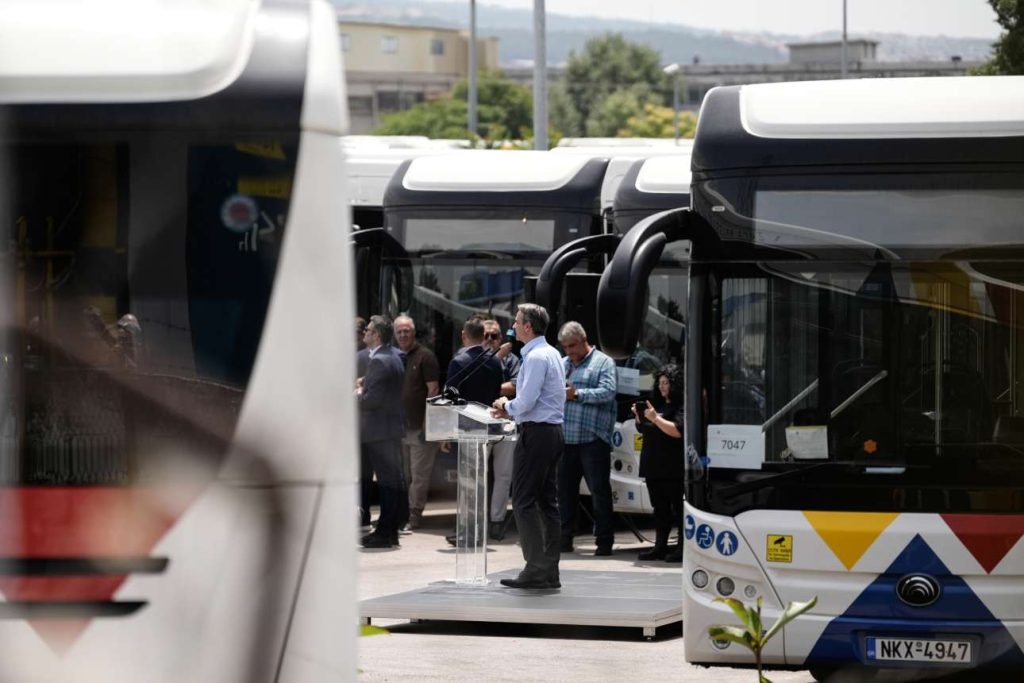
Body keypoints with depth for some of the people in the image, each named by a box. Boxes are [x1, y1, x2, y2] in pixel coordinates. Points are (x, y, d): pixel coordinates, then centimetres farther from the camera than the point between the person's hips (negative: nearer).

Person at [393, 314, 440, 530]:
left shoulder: (425, 356, -4)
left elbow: (433, 389, -8)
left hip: (419, 425, -6)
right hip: (399, 425, 6)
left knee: (419, 475, -4)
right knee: (402, 474, 11)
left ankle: (415, 513, 1)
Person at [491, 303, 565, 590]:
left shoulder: (535, 357, -15)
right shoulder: (552, 354, 17)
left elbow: (526, 402, -21)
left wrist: (507, 406, -1)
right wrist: (512, 411, 15)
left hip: (536, 434, -10)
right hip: (553, 431, 10)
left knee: (523, 501, -8)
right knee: (547, 501, 10)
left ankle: (535, 569, -11)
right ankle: (550, 571, 10)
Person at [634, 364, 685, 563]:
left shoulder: (682, 407, -8)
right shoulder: (658, 405, 18)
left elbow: (677, 430, -21)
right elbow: (644, 430, 26)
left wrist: (655, 418, -19)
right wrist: (639, 417, 7)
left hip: (673, 469, -9)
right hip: (654, 465, 9)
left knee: (678, 507, -5)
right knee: (660, 507, 11)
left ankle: (683, 547, -2)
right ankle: (660, 546, 14)